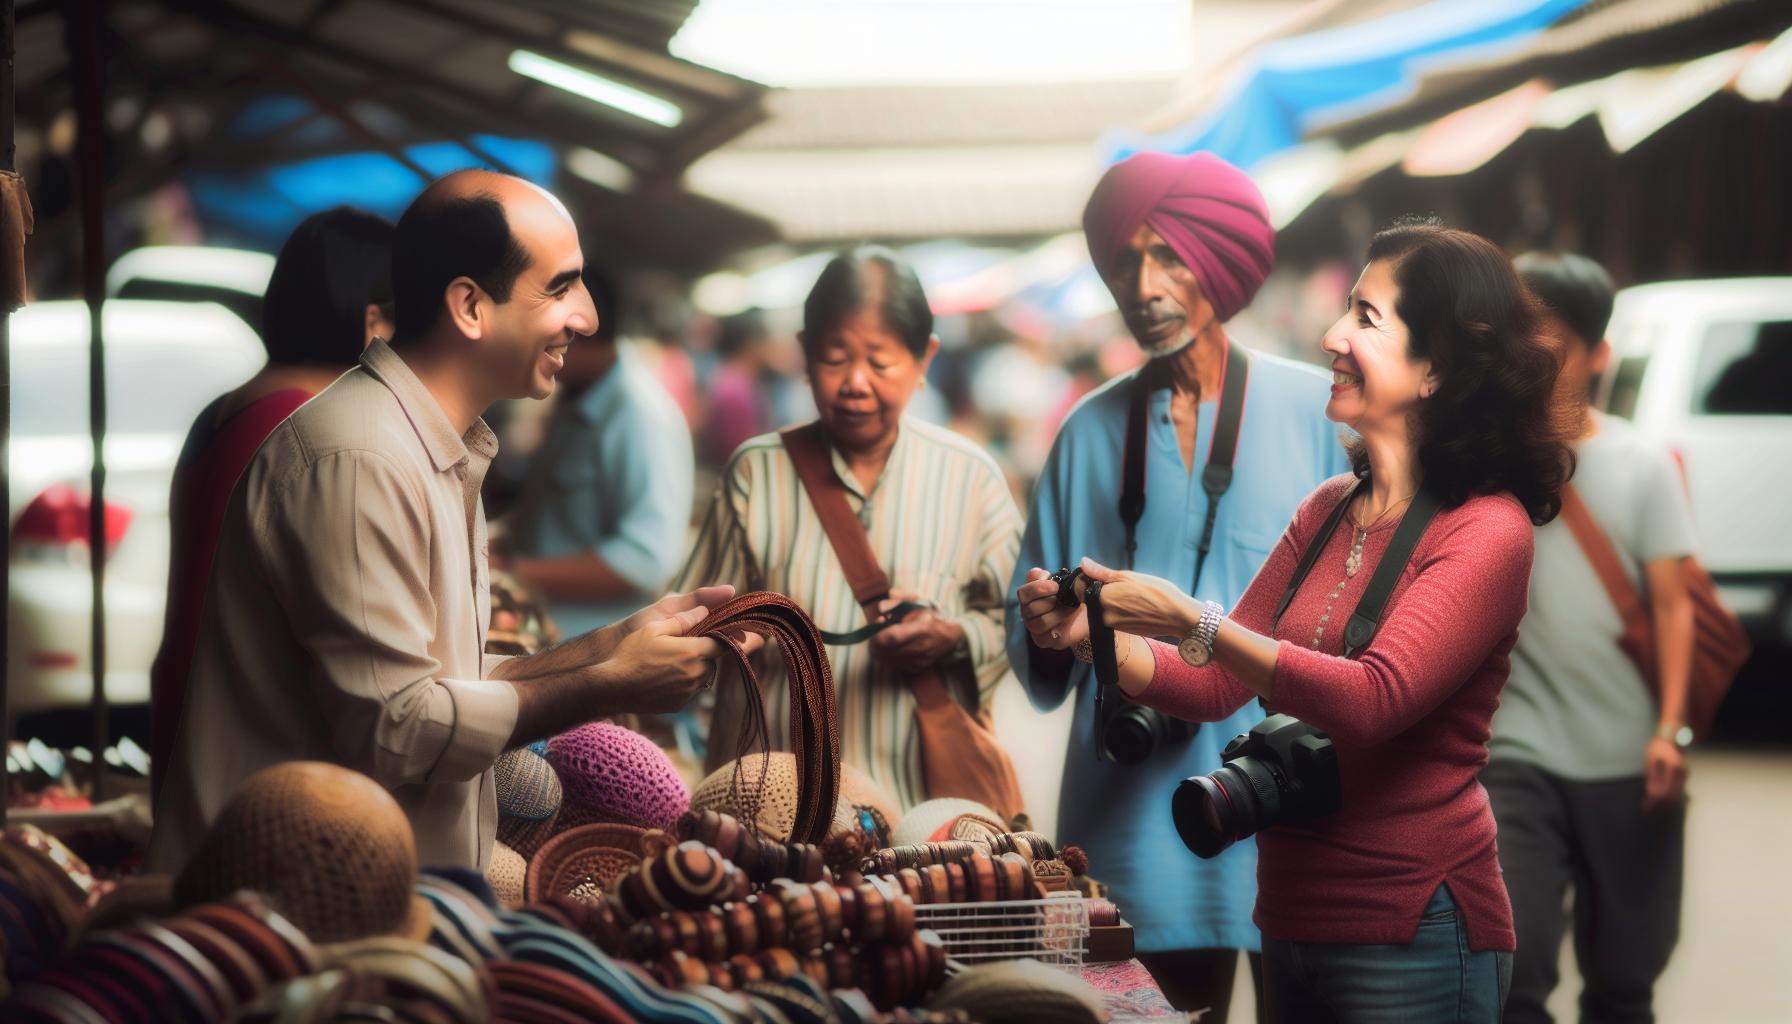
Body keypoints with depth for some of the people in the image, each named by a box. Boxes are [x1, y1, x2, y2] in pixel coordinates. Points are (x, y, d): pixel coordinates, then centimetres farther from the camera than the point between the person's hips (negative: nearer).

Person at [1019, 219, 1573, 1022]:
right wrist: (1093, 636, -6)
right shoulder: (1329, 512, 10)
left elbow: (1373, 701, -25)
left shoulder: (1487, 531, -13)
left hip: (1410, 936, -7)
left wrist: (1194, 621, -29)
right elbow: (1216, 686, 10)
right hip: (1297, 919, 7)